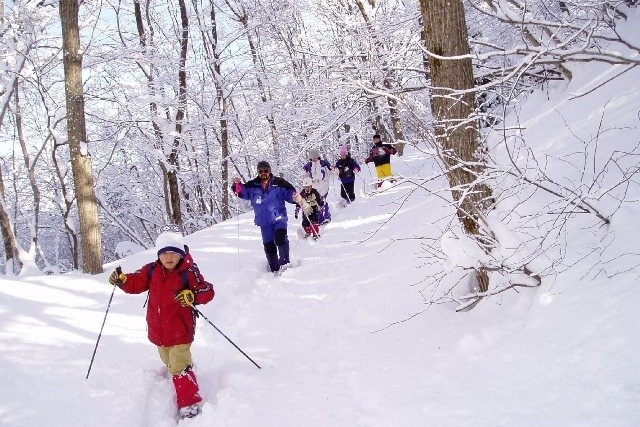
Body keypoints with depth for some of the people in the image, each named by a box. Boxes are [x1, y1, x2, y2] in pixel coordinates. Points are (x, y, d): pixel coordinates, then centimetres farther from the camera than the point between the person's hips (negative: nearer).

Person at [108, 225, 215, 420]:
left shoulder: (189, 272, -17)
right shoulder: (151, 270, -3)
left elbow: (208, 291, -17)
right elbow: (136, 283, 6)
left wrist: (192, 295, -37)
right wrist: (122, 280, -14)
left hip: (180, 330, -6)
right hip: (158, 330, 6)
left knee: (179, 368, -10)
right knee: (170, 362, 26)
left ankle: (190, 406, -3)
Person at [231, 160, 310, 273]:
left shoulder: (279, 183, 0)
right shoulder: (253, 185, 7)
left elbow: (292, 194, 0)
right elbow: (241, 192, 9)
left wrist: (303, 204, -9)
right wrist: (237, 184, -12)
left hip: (279, 218, -3)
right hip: (264, 222, 3)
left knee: (280, 239, -25)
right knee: (269, 246, 4)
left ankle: (285, 262, -14)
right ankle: (275, 270, 15)